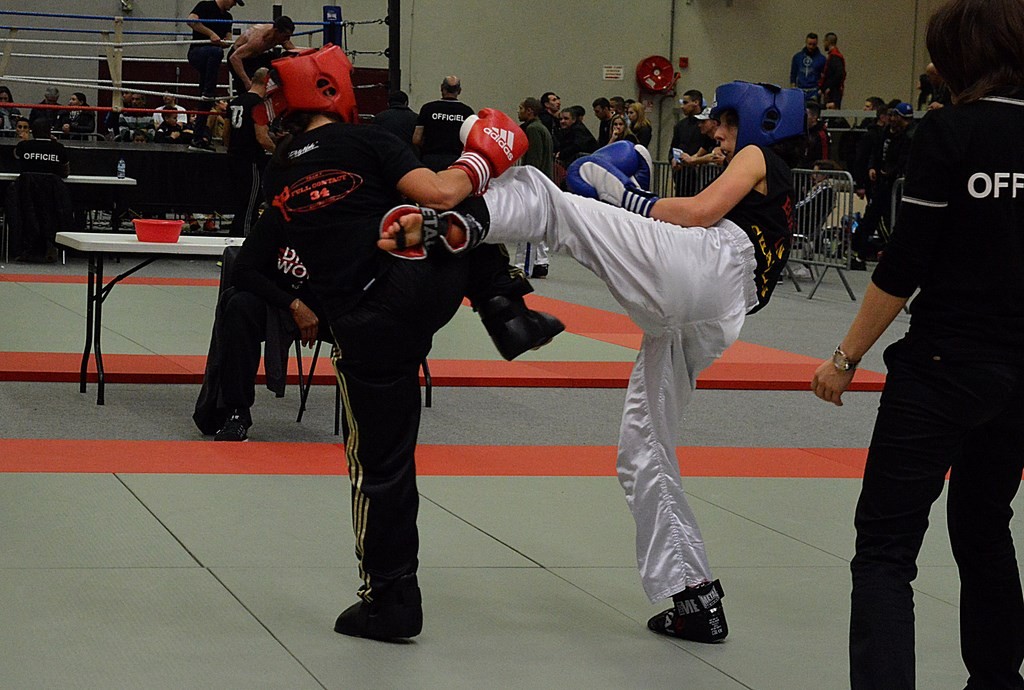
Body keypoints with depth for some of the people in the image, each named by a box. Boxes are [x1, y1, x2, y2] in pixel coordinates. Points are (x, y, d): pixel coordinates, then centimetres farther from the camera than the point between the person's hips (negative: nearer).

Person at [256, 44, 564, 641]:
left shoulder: (277, 176, 12)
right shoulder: (366, 142, -2)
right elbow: (440, 195, -12)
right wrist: (478, 161, 6)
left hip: (363, 328, 3)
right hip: (423, 284, -2)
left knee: (380, 462, 11)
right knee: (475, 220, 29)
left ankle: (391, 598, 14)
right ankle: (508, 317, 15)